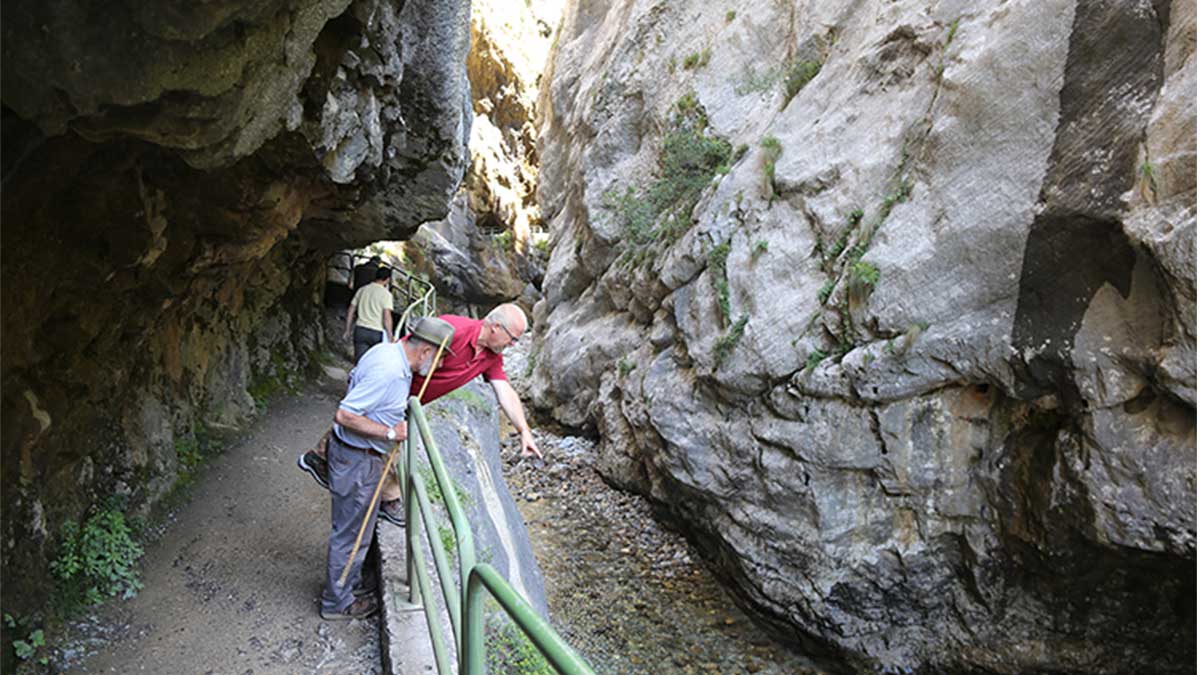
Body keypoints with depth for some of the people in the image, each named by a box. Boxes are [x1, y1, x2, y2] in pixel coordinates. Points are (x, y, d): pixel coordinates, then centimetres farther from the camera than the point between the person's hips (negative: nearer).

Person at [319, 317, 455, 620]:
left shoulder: (386, 349, -1)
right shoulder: (389, 373, -31)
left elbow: (354, 379, 16)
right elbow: (344, 415, -30)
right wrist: (389, 432, -24)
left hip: (363, 455, 10)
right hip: (356, 459, -10)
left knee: (357, 526, 24)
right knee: (350, 532, 7)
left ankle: (351, 581, 42)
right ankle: (337, 602, 24)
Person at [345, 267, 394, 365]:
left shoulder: (362, 290, 11)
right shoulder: (386, 294, -6)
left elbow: (351, 312, 13)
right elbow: (387, 317, -14)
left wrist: (347, 330, 19)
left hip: (360, 330, 4)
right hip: (377, 333, -4)